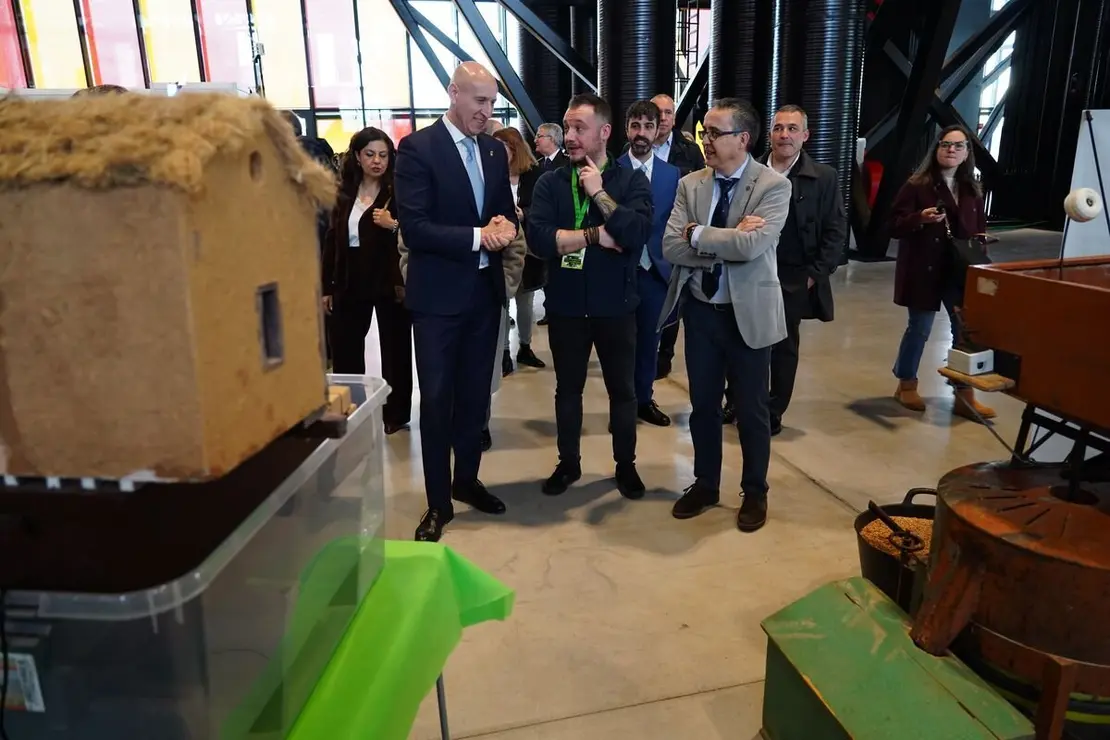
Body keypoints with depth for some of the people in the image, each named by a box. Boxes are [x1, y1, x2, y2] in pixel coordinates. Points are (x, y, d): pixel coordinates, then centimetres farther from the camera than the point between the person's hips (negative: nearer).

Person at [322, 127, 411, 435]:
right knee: (344, 351, 9)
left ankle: (395, 414, 20)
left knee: (394, 349, 8)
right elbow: (332, 240, 10)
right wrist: (327, 287, 8)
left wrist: (393, 225, -28)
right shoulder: (344, 192, 7)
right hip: (350, 282, 5)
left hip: (390, 282, -4)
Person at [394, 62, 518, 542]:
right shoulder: (417, 147, -10)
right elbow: (414, 228, -18)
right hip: (438, 294, -6)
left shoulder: (495, 150, 9)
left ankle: (467, 480, 32)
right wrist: (477, 237, -21)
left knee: (475, 393, 15)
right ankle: (438, 502, 15)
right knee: (436, 398, 2)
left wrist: (505, 225, -9)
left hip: (485, 290, 6)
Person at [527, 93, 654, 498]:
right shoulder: (550, 183, -1)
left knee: (622, 389, 12)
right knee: (567, 389, 14)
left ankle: (625, 464, 31)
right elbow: (538, 238, -16)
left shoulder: (632, 181, -3)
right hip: (565, 306, 1)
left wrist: (599, 194, -17)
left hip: (615, 306, -1)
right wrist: (596, 236, -16)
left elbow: (637, 234, -21)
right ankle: (568, 463, 32)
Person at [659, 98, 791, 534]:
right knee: (703, 404, 14)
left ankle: (754, 493, 28)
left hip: (747, 312, -3)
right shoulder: (690, 185, 2)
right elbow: (670, 247, -9)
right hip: (700, 311, 4)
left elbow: (752, 245, -25)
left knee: (751, 409, 9)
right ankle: (705, 484, 33)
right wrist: (727, 244, -18)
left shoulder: (774, 186, -9)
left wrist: (698, 234, -15)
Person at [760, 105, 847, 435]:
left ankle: (773, 412, 21)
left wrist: (816, 274, -7)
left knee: (784, 346, 7)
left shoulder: (823, 176, 1)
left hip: (794, 278, -1)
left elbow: (836, 230, 0)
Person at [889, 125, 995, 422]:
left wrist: (981, 239, -3)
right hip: (923, 270, -4)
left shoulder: (972, 189, 10)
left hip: (960, 270, 5)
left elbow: (980, 226, 19)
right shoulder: (917, 185, -6)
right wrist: (921, 218, -27)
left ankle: (964, 395, 10)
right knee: (919, 329, 4)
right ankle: (906, 384, 25)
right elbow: (895, 226, -10)